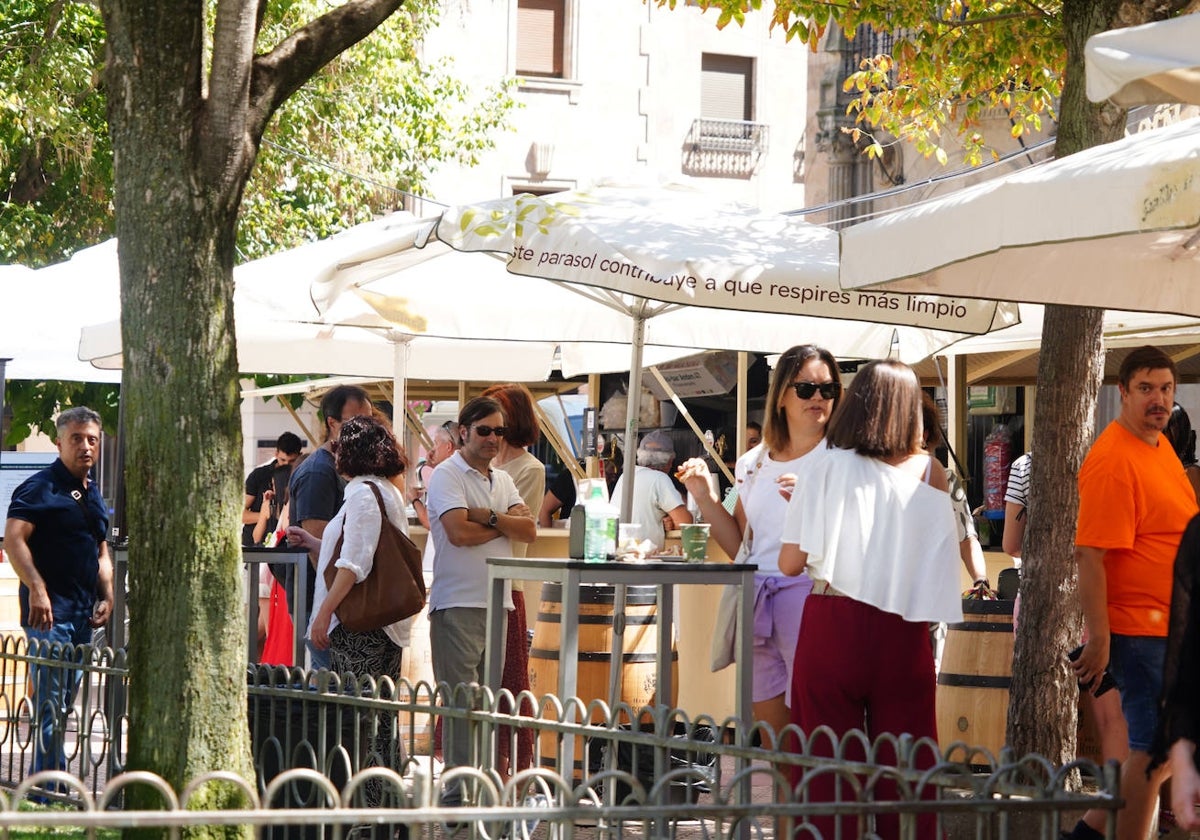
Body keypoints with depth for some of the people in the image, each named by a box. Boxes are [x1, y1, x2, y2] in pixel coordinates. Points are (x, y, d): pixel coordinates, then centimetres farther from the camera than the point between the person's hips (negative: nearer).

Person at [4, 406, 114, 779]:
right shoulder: (40, 487, -8)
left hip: (82, 611, 9)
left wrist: (107, 596, 13)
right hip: (49, 610, -9)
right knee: (50, 704, -11)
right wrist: (37, 590, -27)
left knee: (64, 703, 11)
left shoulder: (93, 494, 19)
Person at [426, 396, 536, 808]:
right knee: (462, 700, -10)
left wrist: (487, 516, -12)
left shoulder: (502, 480, 18)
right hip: (459, 603, -7)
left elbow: (529, 530, 5)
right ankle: (458, 788, -10)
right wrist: (506, 524, -2)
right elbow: (458, 532, -18)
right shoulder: (448, 475, -4)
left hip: (498, 603, 7)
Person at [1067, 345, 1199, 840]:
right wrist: (1098, 639, -25)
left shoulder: (1158, 444, 11)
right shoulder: (1113, 461, -20)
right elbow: (1089, 556, -24)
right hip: (1140, 630, -10)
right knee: (1153, 752, -4)